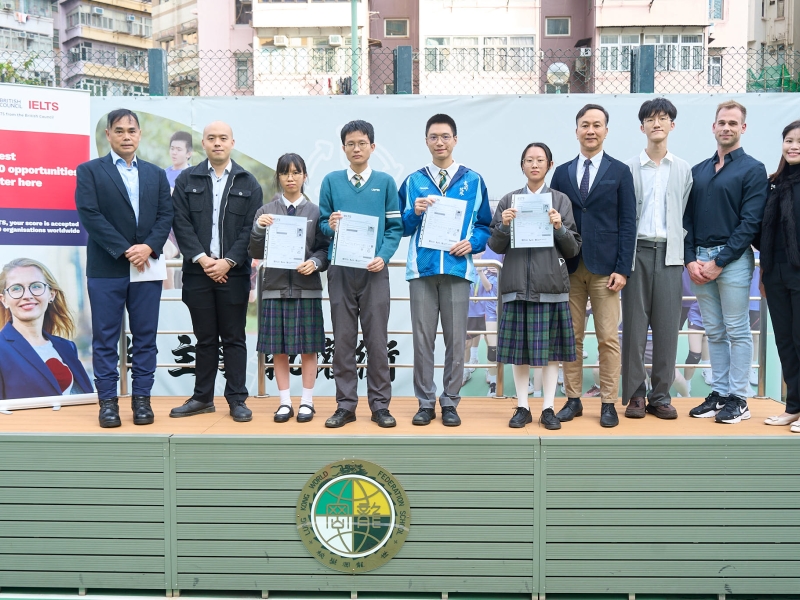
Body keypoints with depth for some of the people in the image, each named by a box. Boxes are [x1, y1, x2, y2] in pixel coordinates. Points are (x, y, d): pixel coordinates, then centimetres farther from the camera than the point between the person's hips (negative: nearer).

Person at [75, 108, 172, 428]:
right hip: (106, 268, -3)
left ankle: (141, 398, 12)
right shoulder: (89, 171, 4)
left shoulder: (156, 173, 15)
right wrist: (124, 251, -14)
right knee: (105, 338, 1)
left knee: (145, 337, 5)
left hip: (147, 266, 3)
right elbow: (89, 215, -7)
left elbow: (166, 215, 6)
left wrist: (149, 247, -12)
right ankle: (108, 401, 8)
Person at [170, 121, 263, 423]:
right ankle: (202, 397, 18)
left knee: (234, 338, 5)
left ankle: (237, 399, 11)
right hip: (198, 271, 1)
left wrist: (229, 262, -11)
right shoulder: (186, 180, 7)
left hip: (234, 272, -1)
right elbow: (181, 223, 0)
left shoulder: (248, 183, 6)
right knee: (205, 338, 9)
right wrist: (201, 259, -11)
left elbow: (251, 228, -1)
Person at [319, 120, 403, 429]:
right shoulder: (331, 181, 8)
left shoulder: (385, 182, 6)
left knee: (377, 339, 2)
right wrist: (330, 226, -14)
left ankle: (380, 404, 11)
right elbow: (322, 222, 9)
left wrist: (383, 256, -11)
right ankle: (345, 405, 13)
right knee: (343, 340, 5)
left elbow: (395, 227, 4)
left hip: (374, 270, -1)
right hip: (340, 270, 1)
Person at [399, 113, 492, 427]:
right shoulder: (413, 181, 11)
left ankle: (450, 403, 14)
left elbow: (485, 225, 10)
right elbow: (402, 227, 11)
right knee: (422, 339, 3)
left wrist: (472, 243, -8)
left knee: (455, 339, 3)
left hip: (458, 268, 0)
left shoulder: (473, 181, 9)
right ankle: (425, 403, 14)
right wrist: (414, 212, -8)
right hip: (422, 268, 1)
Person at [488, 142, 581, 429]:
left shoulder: (561, 200, 7)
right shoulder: (508, 201, 9)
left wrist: (559, 228, -12)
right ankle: (522, 408, 15)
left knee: (551, 349, 3)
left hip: (551, 284, -1)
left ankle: (548, 409, 12)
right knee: (519, 349, 5)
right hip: (518, 283, 1)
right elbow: (496, 246, 6)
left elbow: (573, 249, 4)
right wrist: (504, 225, -11)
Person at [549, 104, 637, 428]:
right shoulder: (562, 173, 11)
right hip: (569, 268, 2)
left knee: (608, 338, 1)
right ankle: (573, 399, 16)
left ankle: (608, 403, 10)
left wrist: (622, 269, -8)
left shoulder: (620, 172, 5)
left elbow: (628, 224, 0)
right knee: (571, 337, 6)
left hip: (605, 268, -2)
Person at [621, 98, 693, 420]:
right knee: (634, 324, 1)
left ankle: (660, 395, 11)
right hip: (637, 252, -2)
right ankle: (635, 394, 10)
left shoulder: (684, 169, 11)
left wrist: (688, 255, 0)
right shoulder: (629, 168, 4)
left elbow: (687, 215, 9)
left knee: (667, 326, 2)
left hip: (670, 254, 2)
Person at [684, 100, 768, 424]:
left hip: (733, 260, -5)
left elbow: (750, 222, -9)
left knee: (737, 331, 0)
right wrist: (691, 260, -2)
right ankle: (719, 394, 17)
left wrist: (718, 262, -13)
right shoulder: (698, 171, 14)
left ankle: (739, 399, 7)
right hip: (699, 260, 5)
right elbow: (687, 218, 11)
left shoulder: (753, 170, -1)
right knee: (714, 333, 9)